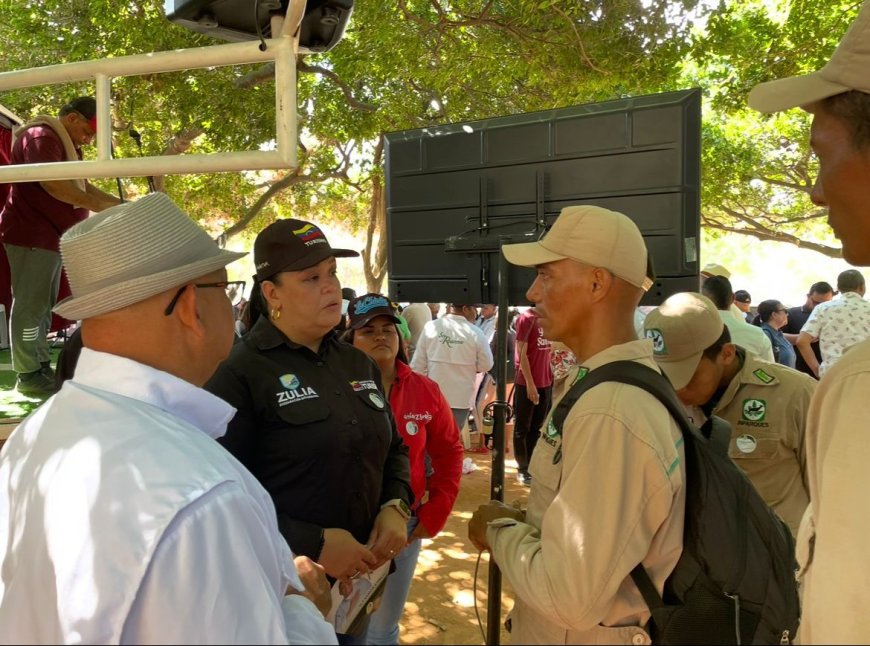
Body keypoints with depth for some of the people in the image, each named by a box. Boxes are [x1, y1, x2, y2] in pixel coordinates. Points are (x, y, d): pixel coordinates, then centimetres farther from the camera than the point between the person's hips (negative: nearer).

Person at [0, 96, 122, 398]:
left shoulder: (66, 144, 20)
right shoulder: (41, 137, -14)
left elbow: (80, 184, 21)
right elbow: (51, 182, -28)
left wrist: (118, 204, 10)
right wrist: (96, 205, -30)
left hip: (50, 236, 11)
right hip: (31, 236, -11)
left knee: (43, 305, 13)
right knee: (31, 304, -7)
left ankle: (41, 367, 21)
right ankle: (28, 375, -2)